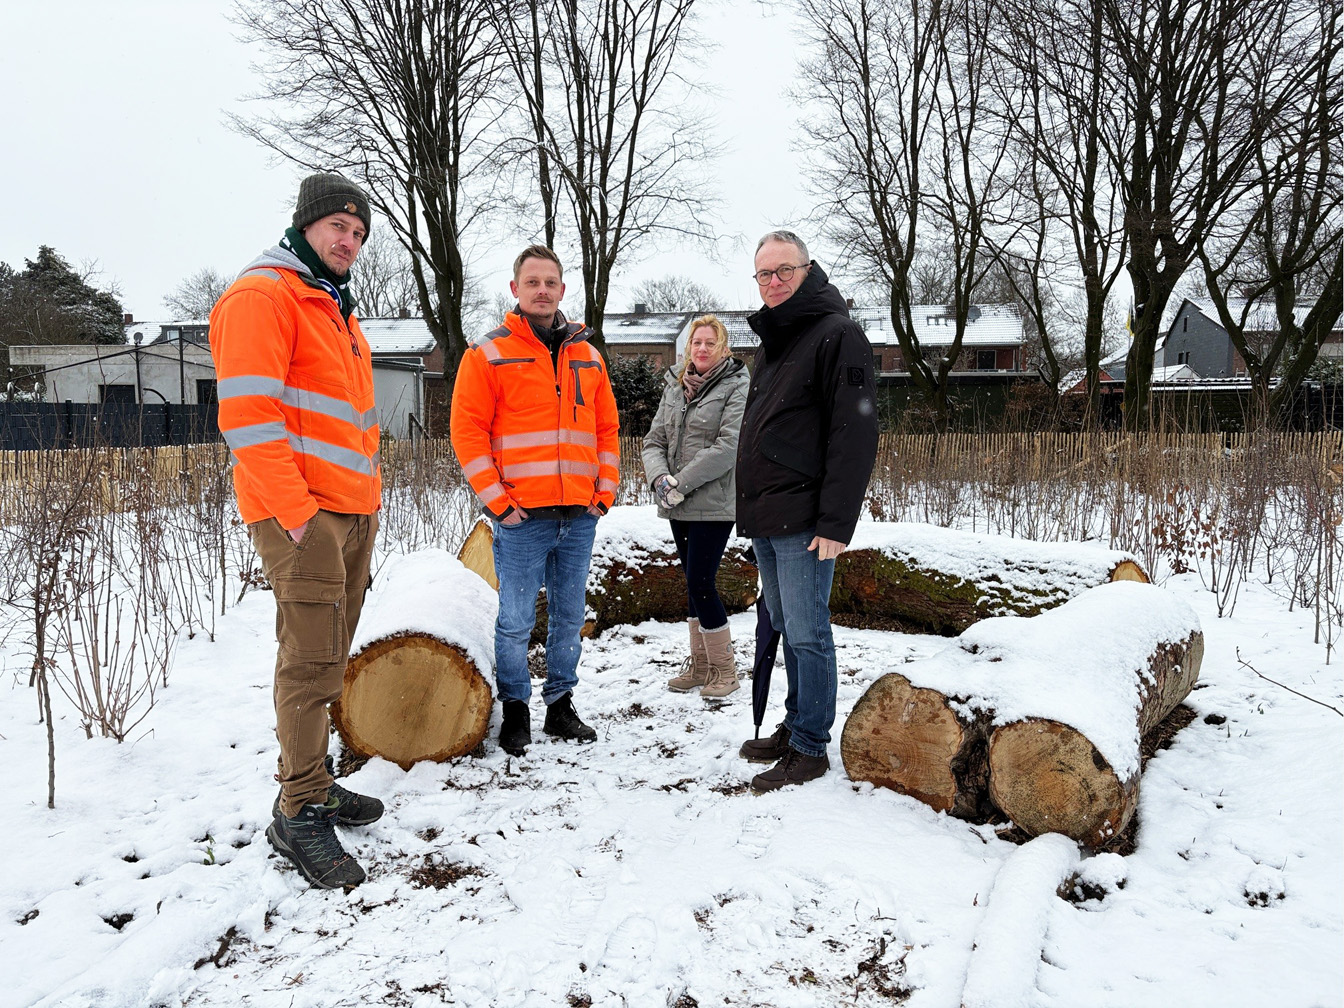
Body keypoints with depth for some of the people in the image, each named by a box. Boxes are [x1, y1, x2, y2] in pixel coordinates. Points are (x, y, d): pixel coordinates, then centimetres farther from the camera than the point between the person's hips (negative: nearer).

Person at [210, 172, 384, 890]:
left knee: (328, 658, 13)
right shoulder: (263, 295, -7)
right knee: (311, 659, -8)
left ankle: (312, 782, 24)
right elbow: (247, 413, -17)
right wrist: (294, 508, -20)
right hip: (302, 513, -9)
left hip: (354, 510, 9)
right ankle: (299, 814, 1)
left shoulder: (336, 308, 23)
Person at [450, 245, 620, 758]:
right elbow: (467, 430, -5)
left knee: (569, 617, 12)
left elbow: (607, 427, 16)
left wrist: (605, 491, 8)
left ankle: (561, 704, 25)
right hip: (522, 518, -4)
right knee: (516, 622, 1)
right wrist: (497, 500, -9)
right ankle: (515, 711, 17)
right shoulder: (488, 353, -2)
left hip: (580, 517, 5)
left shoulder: (588, 356, 13)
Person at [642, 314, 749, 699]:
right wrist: (660, 479, -10)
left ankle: (724, 668, 6)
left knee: (700, 582, -9)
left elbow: (728, 446, -17)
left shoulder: (737, 386, -6)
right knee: (694, 583, 13)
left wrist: (681, 483, -18)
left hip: (714, 504, -6)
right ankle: (700, 663, 25)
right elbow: (654, 441, 10)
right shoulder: (675, 387, 13)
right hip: (679, 506, 6)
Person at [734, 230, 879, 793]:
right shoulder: (771, 340, 18)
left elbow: (854, 434, -18)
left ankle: (810, 748, 8)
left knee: (806, 634, -3)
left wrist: (836, 522, -22)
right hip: (764, 518, 9)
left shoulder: (836, 334, -10)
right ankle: (794, 727, 28)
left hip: (803, 523, -9)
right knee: (787, 629, 16)